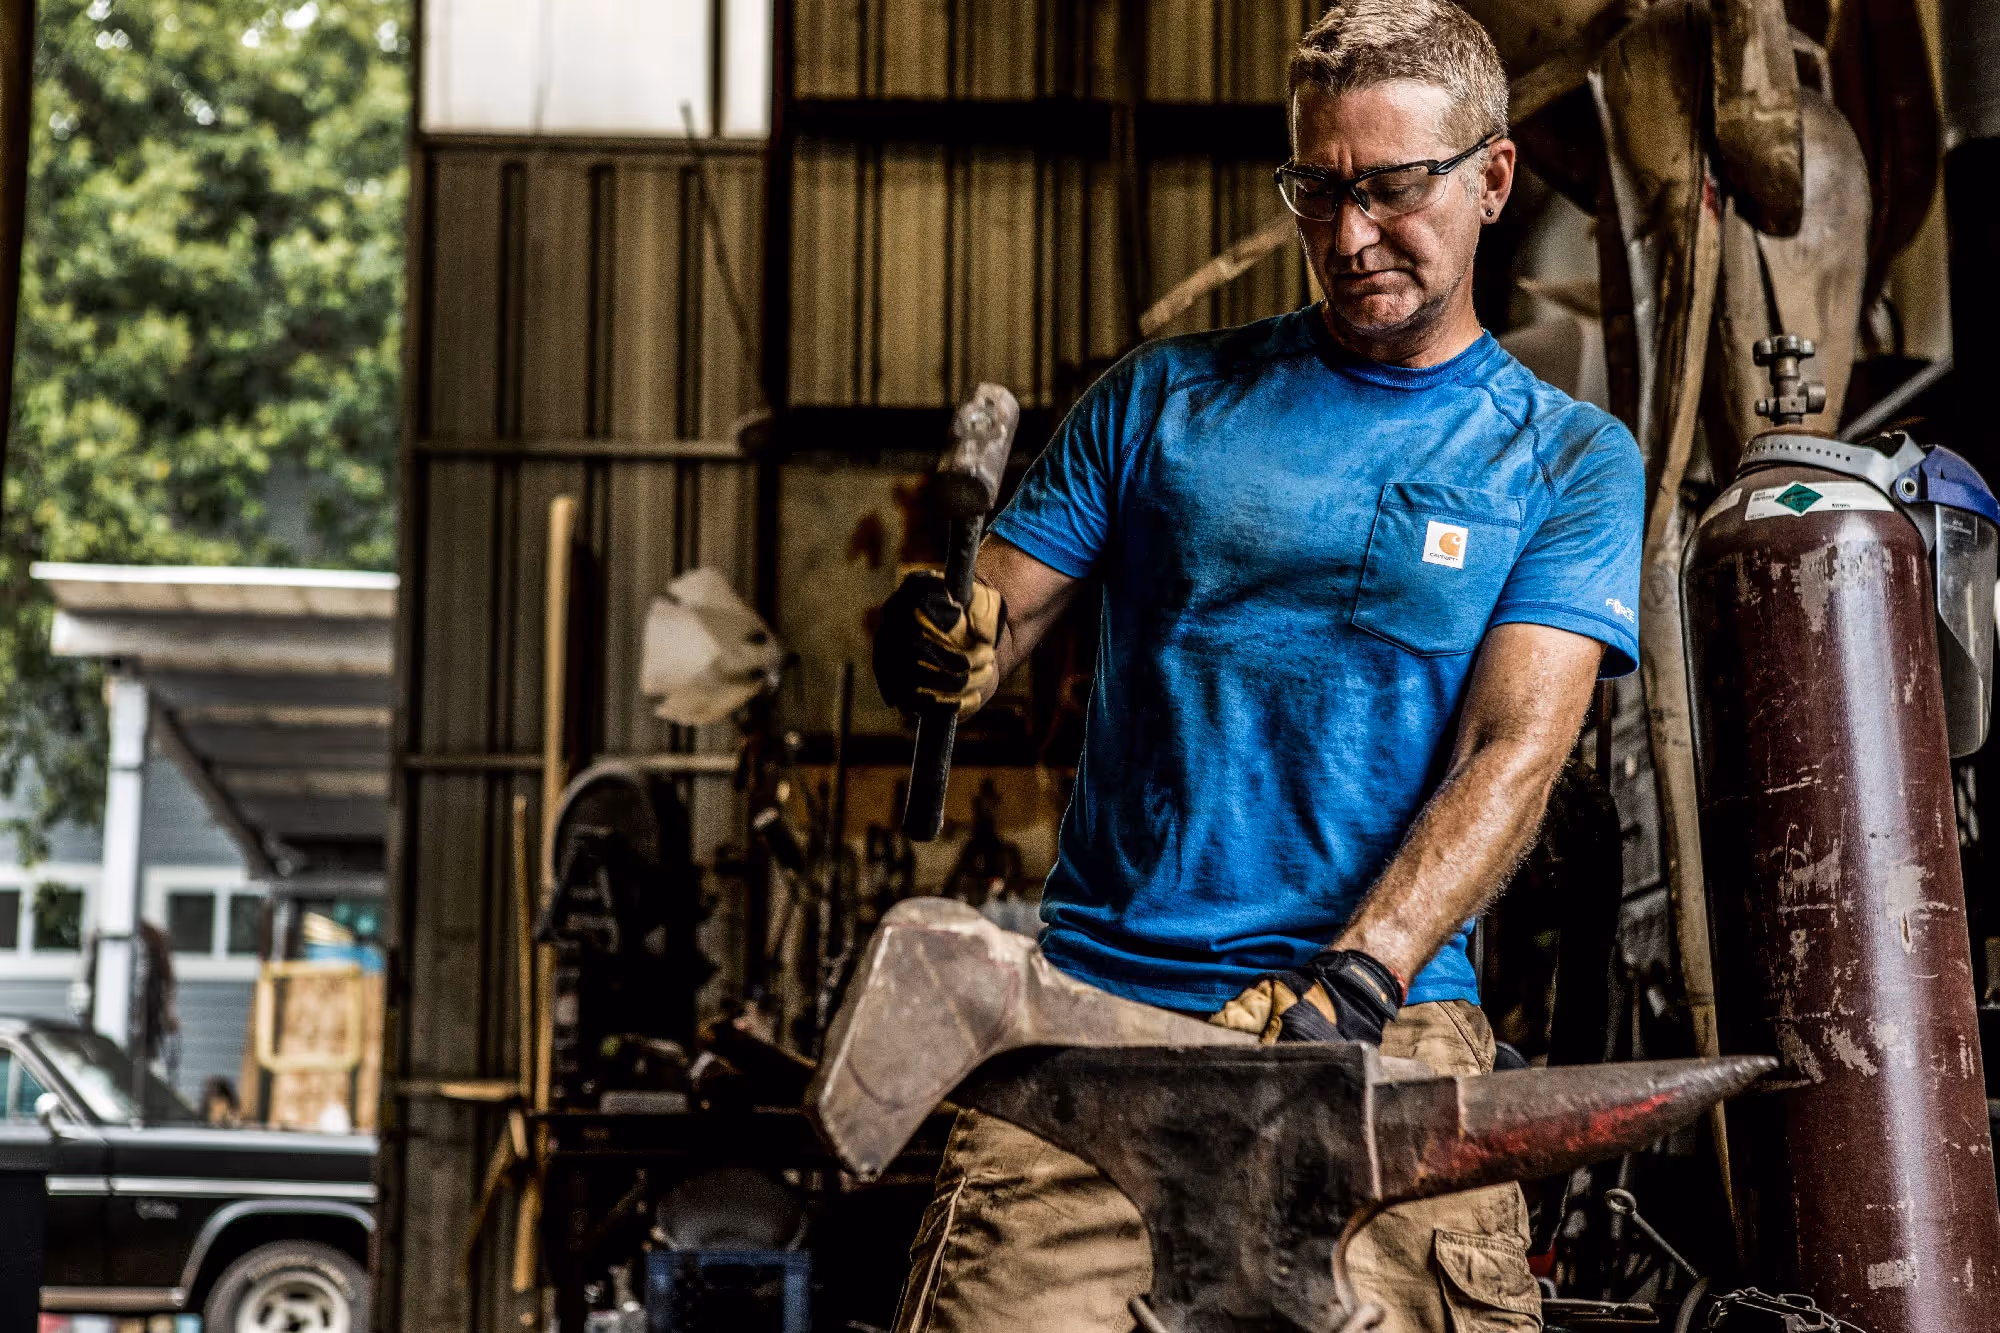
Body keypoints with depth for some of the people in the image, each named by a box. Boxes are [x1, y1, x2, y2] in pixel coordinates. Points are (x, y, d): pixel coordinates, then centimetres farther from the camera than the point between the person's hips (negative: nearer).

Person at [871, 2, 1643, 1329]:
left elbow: (1514, 750, -2)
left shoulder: (1572, 460, 10)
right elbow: (996, 625, 13)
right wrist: (950, 641, -13)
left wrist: (1355, 978, -18)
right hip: (1097, 1004, 1)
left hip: (1390, 1019, 0)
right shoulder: (1163, 398, 15)